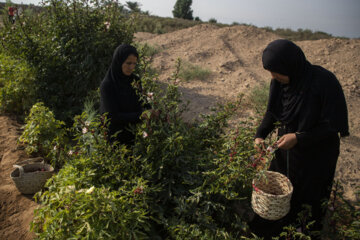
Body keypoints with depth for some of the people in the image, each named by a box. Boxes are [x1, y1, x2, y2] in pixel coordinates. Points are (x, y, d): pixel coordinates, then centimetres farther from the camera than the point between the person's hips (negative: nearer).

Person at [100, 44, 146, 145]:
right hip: (116, 136, -5)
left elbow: (141, 104, 5)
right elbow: (113, 116, -23)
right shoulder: (107, 85, -19)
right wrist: (141, 116, -29)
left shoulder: (135, 80, -2)